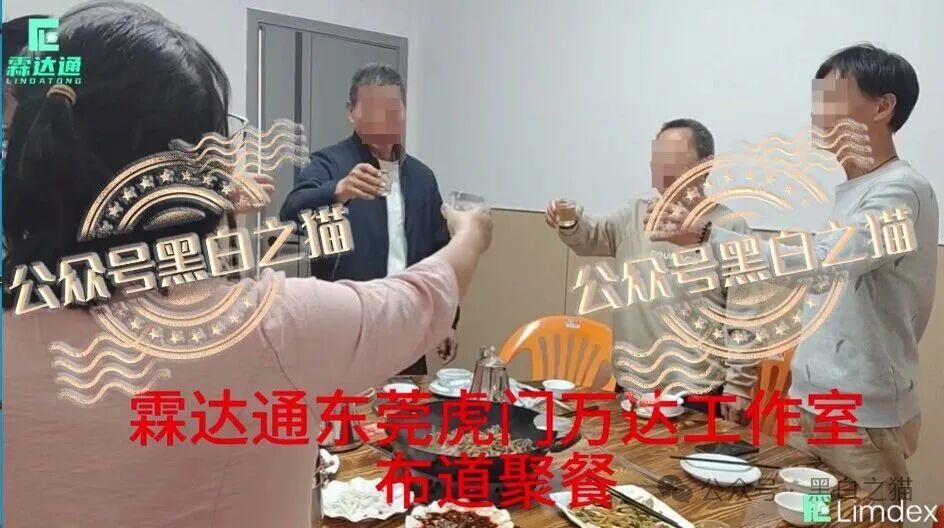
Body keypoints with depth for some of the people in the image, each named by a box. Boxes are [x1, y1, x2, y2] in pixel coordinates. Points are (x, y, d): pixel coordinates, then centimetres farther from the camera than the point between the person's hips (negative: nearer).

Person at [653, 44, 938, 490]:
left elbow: (817, 265, -30)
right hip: (809, 405, 8)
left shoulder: (900, 192, -16)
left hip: (863, 418, -8)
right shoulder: (852, 191, 12)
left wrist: (707, 236, -30)